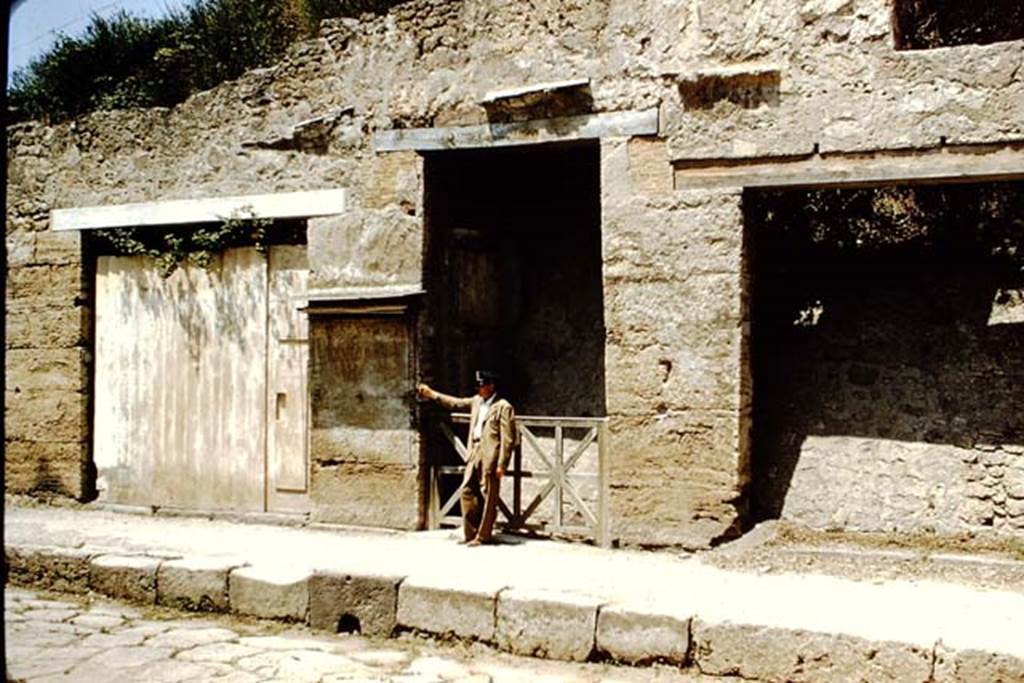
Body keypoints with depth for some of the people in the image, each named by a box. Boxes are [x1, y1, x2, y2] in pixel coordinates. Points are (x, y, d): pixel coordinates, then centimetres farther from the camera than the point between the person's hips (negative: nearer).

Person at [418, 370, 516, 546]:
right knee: (467, 492, 9)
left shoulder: (503, 407, -9)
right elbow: (455, 403, 26)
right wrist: (431, 394, 22)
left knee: (487, 497, 0)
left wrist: (501, 464, -15)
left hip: (490, 457, -8)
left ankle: (483, 536, 10)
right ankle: (470, 533, 19)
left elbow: (508, 439, -11)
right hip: (474, 454, 8)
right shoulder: (477, 401, 14)